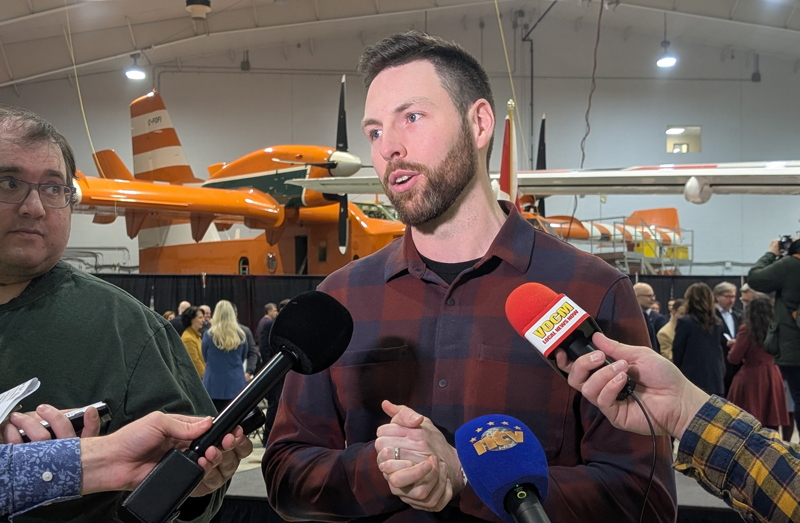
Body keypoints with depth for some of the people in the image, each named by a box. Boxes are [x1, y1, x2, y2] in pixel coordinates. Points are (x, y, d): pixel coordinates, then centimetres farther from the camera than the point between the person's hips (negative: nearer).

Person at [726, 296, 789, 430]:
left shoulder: (747, 329, -10)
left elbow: (734, 358, -8)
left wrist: (735, 345, 11)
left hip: (751, 378, -4)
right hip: (773, 377, 4)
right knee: (771, 422, 8)